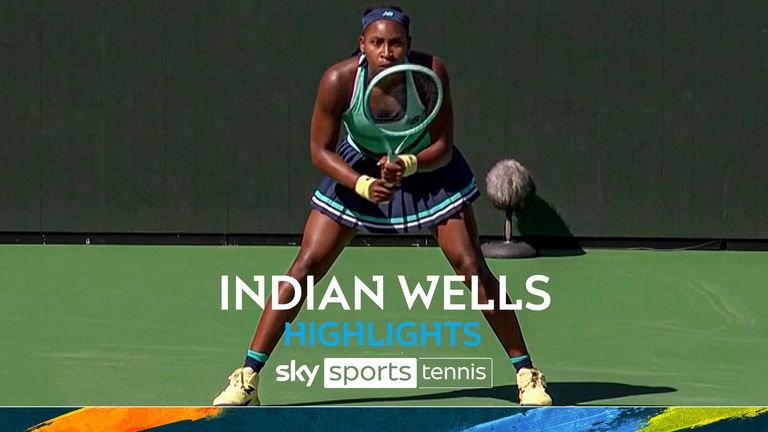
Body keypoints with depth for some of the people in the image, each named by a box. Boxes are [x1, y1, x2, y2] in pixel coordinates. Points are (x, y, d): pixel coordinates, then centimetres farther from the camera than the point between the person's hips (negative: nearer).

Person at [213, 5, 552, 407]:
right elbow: (320, 149, -17)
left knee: (471, 266, -10)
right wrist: (362, 185, -32)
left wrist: (407, 164, -40)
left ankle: (527, 373, 2)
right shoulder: (338, 80, -28)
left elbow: (443, 148, -20)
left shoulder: (431, 72, -27)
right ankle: (246, 378, -4)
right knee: (306, 266, -9)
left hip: (427, 166, 0)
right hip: (357, 171, 0)